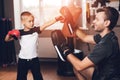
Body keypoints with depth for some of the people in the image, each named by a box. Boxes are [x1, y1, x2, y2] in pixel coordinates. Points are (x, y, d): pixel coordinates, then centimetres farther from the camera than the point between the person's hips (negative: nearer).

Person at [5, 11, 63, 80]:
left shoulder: (35, 30, -6)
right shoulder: (19, 33, -5)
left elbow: (45, 25, -20)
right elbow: (7, 40, 3)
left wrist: (56, 19, -33)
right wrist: (9, 34, -19)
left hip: (34, 59, 0)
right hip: (23, 60, 0)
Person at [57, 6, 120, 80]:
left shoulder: (106, 44, -30)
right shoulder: (106, 36, -3)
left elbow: (80, 66, -26)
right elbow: (85, 37, 13)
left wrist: (66, 51, -12)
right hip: (102, 73, 9)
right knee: (76, 67, 13)